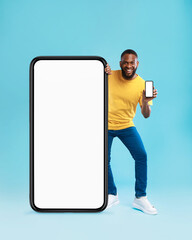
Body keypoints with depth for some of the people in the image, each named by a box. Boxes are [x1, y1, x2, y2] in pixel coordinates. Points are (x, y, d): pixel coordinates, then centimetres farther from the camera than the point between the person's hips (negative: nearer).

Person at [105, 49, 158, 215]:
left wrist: (145, 102, -33)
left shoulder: (142, 84, -10)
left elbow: (146, 115, -11)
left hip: (126, 126, 0)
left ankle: (140, 198, 2)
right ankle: (112, 195, 22)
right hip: (105, 125, 0)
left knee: (141, 156, -11)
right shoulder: (110, 76, -9)